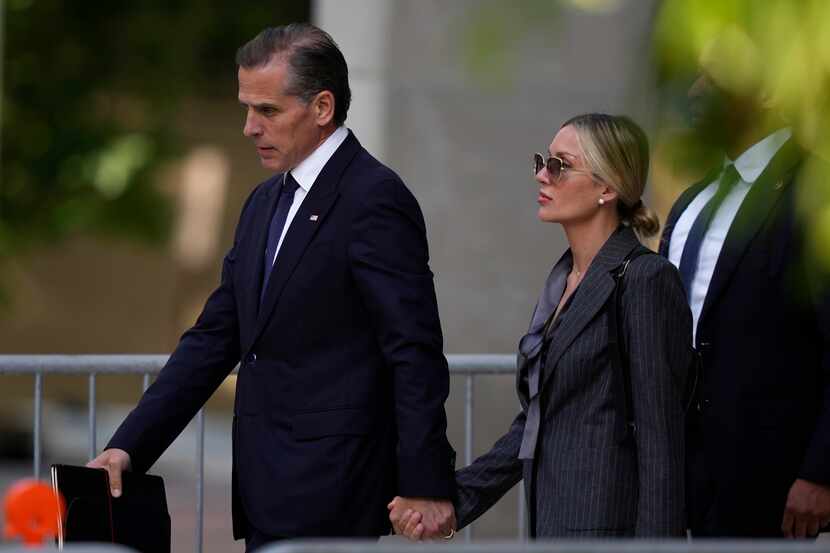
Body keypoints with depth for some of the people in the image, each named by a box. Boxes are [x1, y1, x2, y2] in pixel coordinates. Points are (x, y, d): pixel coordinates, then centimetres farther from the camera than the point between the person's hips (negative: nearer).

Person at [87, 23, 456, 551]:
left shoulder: (374, 199, -11)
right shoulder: (266, 202, 17)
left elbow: (415, 355, -14)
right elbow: (214, 339, 16)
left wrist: (426, 488, -16)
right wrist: (129, 447, 6)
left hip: (328, 500, -8)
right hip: (270, 497, 8)